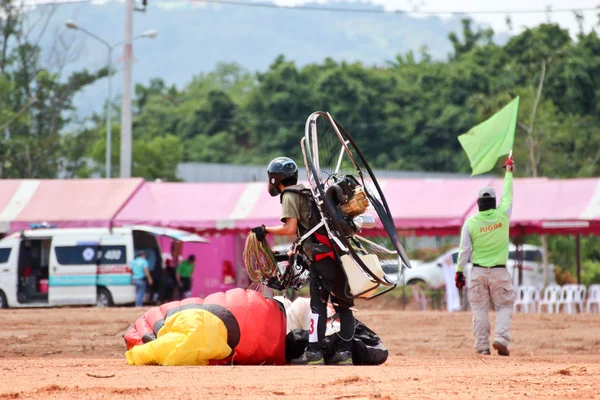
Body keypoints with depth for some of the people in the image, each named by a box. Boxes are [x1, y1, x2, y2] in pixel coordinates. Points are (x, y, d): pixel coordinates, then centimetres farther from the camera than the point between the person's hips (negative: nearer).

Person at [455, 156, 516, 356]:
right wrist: (509, 171, 27)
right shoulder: (503, 215, -5)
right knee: (504, 306, 8)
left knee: (479, 309, 7)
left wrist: (459, 272, 5)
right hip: (499, 271, 0)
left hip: (478, 271, 0)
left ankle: (482, 345, 3)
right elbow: (507, 195, 12)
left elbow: (464, 250, -4)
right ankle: (501, 338, -12)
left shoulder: (470, 223, -6)